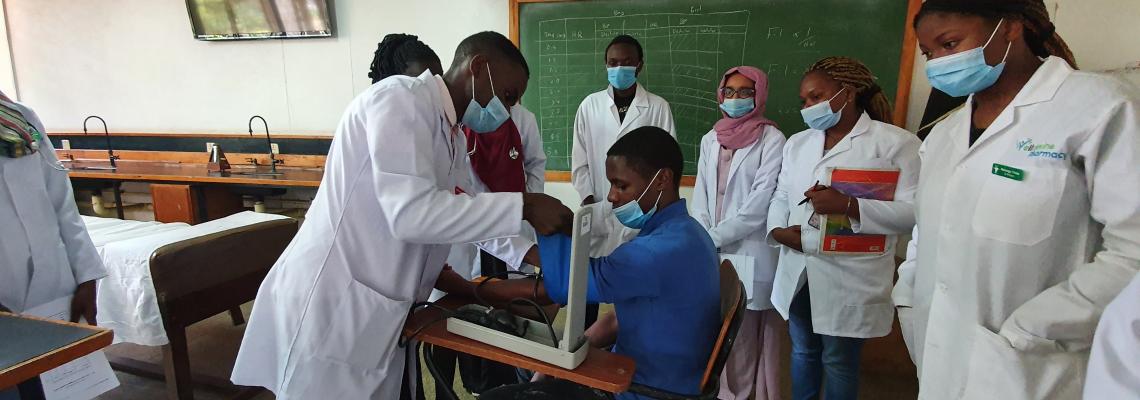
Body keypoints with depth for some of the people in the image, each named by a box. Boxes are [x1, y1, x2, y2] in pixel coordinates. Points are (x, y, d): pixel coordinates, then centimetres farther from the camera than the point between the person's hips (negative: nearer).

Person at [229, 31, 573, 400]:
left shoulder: (454, 139, 11)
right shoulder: (400, 98, -17)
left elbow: (465, 210, 18)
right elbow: (411, 214, -28)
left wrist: (528, 252, 5)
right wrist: (522, 207, -24)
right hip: (331, 305, -8)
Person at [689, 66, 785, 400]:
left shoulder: (771, 139, -5)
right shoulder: (711, 139, 12)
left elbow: (762, 200, -13)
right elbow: (701, 193, 9)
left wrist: (716, 236, -12)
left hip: (751, 250, -4)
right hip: (714, 250, 5)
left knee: (748, 328, 1)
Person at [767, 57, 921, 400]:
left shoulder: (896, 142, -8)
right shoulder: (797, 143, 12)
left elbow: (913, 210, -15)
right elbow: (781, 196, 11)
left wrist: (848, 207, -26)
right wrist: (778, 230, -8)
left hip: (849, 279, -5)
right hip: (798, 272, 5)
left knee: (839, 362, 11)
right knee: (802, 352, 20)